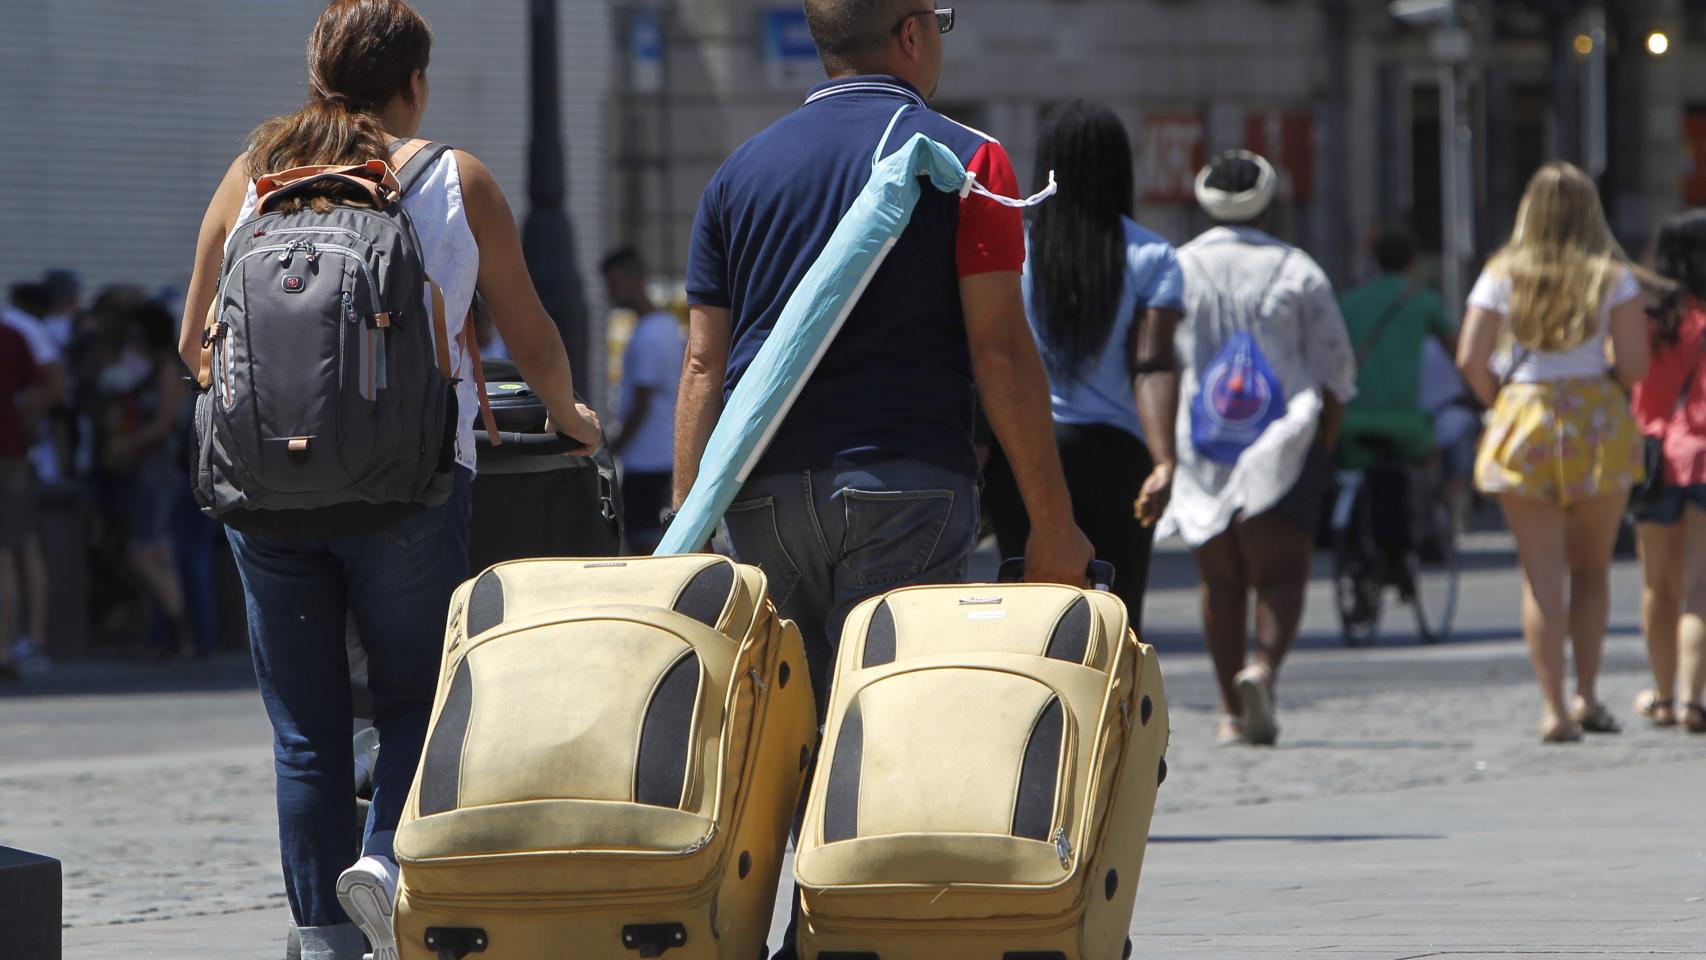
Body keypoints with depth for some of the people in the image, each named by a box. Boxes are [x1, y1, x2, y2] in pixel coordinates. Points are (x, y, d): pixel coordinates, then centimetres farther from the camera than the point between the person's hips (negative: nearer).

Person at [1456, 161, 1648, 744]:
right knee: (1592, 568, 16)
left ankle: (1554, 707, -6)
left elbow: (1470, 361, -6)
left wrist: (1501, 401, 11)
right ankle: (1587, 696, 12)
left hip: (1523, 422, 0)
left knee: (1542, 575, 2)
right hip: (1598, 422, 0)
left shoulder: (1503, 276, 0)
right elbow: (1634, 365, -7)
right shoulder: (1613, 277, -2)